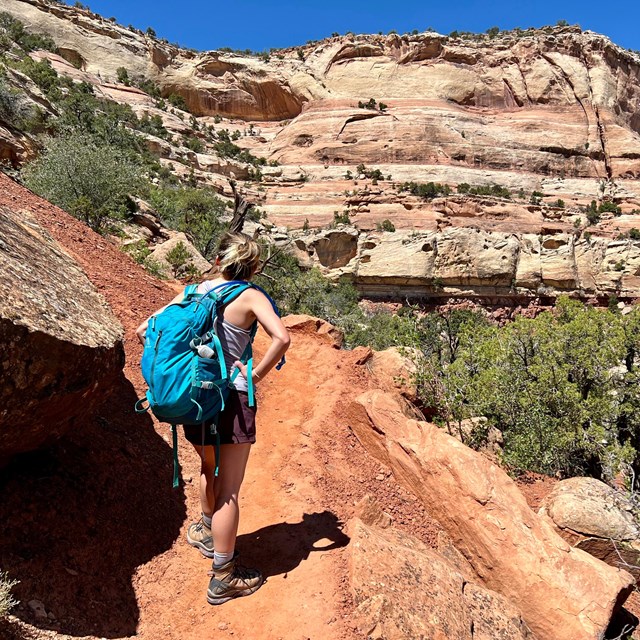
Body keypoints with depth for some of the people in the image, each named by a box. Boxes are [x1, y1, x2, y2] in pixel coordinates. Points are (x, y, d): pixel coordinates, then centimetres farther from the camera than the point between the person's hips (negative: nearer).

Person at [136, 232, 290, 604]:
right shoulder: (249, 297, -8)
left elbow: (145, 331, 6)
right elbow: (282, 338, -24)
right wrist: (257, 375, -13)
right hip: (230, 397, -5)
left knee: (209, 469, 29)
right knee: (229, 489, 5)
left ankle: (208, 533, 51)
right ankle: (224, 579, 17)